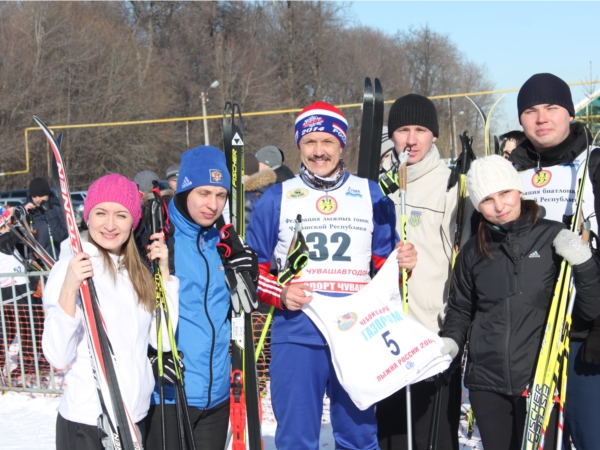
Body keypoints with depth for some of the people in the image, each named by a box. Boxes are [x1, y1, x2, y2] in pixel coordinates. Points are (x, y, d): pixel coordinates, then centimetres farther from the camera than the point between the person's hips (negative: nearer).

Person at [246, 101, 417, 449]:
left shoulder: (371, 195, 9)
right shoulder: (277, 198, 6)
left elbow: (384, 264, 12)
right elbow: (253, 267, 7)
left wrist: (402, 263, -10)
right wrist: (280, 295, -12)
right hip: (296, 336, -1)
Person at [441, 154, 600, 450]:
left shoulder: (555, 238, -4)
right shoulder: (473, 251, 6)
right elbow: (460, 309, 17)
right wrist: (449, 342, -1)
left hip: (540, 380, -3)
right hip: (486, 382, 3)